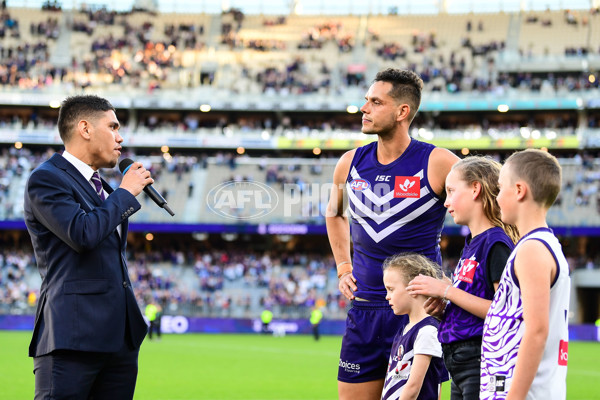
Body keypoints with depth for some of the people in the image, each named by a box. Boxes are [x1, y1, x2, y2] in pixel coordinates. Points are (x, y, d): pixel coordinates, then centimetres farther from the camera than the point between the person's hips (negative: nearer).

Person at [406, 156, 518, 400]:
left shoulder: (496, 243, -11)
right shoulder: (471, 243, 17)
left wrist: (446, 290, -15)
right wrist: (442, 309, 3)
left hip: (481, 361, -10)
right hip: (459, 364, 10)